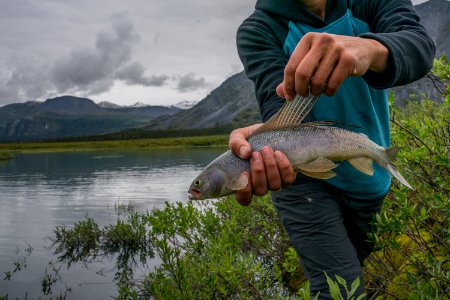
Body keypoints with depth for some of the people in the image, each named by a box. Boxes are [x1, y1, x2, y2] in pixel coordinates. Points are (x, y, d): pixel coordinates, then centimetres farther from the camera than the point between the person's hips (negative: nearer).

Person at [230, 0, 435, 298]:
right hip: (306, 180, -3)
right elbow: (282, 103, -28)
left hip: (373, 178, 4)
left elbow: (420, 44, -27)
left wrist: (371, 48, -50)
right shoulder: (259, 29, -12)